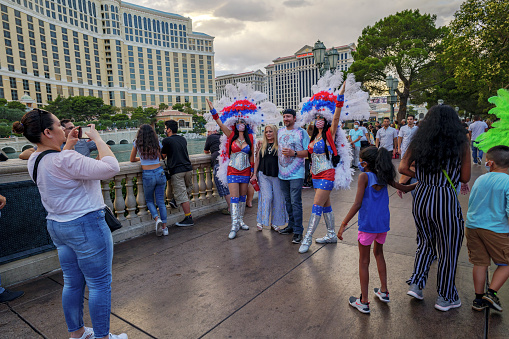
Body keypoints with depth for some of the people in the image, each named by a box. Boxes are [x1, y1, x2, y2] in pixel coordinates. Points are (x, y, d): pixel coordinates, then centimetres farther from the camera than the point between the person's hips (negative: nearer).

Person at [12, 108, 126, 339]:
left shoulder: (35, 160, 5)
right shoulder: (64, 160, -25)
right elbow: (111, 168, -28)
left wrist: (68, 145, 15)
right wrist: (97, 138, -16)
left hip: (57, 226, 10)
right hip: (86, 225, -9)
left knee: (72, 283, 21)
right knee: (99, 284, 6)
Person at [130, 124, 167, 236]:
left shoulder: (137, 143, 2)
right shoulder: (158, 143, 6)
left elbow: (132, 159, 15)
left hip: (147, 175, -2)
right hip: (160, 173, 2)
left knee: (149, 200, 16)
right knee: (161, 201, 9)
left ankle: (157, 218, -9)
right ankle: (164, 227, 11)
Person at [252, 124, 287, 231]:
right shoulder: (262, 145, 10)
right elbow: (257, 160, 13)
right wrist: (254, 174, 7)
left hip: (276, 175, 0)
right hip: (263, 175, 0)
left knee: (277, 198, 3)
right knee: (267, 197, -8)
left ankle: (274, 223, 16)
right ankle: (260, 220, 7)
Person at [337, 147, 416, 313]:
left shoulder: (364, 176, -13)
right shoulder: (384, 177, 3)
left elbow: (357, 204, -18)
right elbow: (404, 188, 17)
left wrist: (343, 224, -17)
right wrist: (419, 183, 37)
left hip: (368, 225, -6)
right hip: (383, 224, 6)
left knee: (364, 261, 6)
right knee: (378, 253, 27)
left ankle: (364, 302, 15)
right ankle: (384, 291, 36)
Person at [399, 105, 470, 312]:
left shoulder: (419, 142, 0)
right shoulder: (460, 144, -7)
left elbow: (403, 168, -6)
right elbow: (465, 178, -4)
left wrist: (423, 178, 8)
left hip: (421, 197, 4)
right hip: (445, 200, -3)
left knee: (426, 242, 24)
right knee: (448, 250, 13)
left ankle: (416, 284, 24)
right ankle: (444, 298, 28)